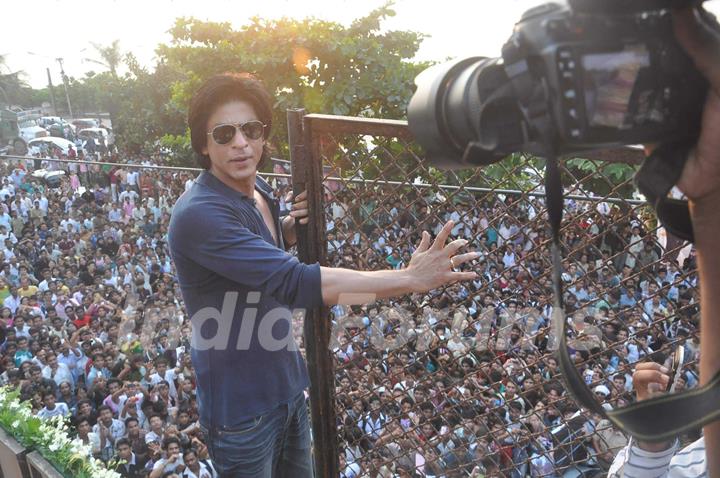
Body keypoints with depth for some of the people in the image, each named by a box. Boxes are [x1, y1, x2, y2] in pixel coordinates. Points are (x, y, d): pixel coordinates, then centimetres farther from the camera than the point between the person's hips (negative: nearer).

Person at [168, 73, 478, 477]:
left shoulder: (258, 189, 1)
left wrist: (289, 229, -4)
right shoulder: (198, 214, -26)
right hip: (241, 407, -7)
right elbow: (295, 282, -35)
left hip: (289, 387, 8)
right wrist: (409, 279, -35)